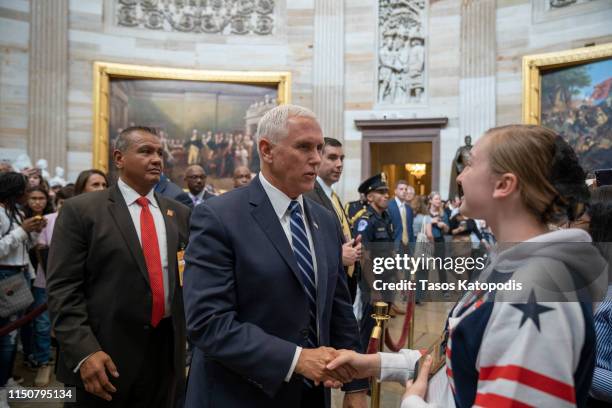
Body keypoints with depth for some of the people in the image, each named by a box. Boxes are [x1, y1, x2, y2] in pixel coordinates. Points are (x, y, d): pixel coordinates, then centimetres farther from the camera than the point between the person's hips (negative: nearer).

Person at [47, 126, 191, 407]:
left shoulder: (179, 214, 7)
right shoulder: (80, 210, -5)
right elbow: (63, 289, -9)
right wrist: (84, 351, -17)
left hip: (168, 351, 4)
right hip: (107, 356, -4)